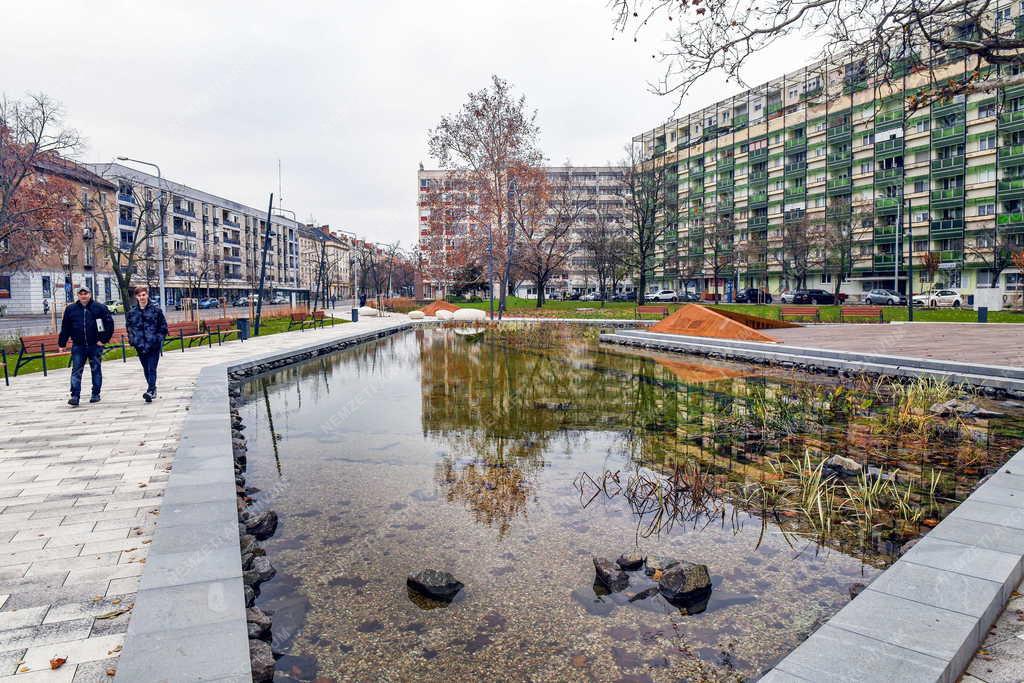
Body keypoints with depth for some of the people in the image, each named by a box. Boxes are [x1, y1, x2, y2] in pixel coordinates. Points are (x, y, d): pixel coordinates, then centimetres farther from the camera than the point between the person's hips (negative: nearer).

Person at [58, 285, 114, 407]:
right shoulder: (70, 309, 6)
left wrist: (104, 339, -5)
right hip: (78, 346, 2)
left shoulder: (99, 307, -1)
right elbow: (65, 328, 9)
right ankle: (75, 396, -3)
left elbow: (109, 323, 0)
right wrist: (62, 344, 7)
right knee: (76, 371, -2)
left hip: (95, 345, -1)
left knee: (96, 370, 7)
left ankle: (96, 394, 17)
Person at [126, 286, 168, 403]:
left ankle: (150, 391, -14)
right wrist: (132, 341, 8)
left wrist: (159, 339, -3)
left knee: (152, 369, -9)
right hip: (140, 346, 4)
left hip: (154, 345, -4)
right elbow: (129, 328, 19)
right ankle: (152, 389, 26)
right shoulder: (132, 312, 8)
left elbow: (163, 326, 4)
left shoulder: (156, 310, 0)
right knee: (146, 369, 13)